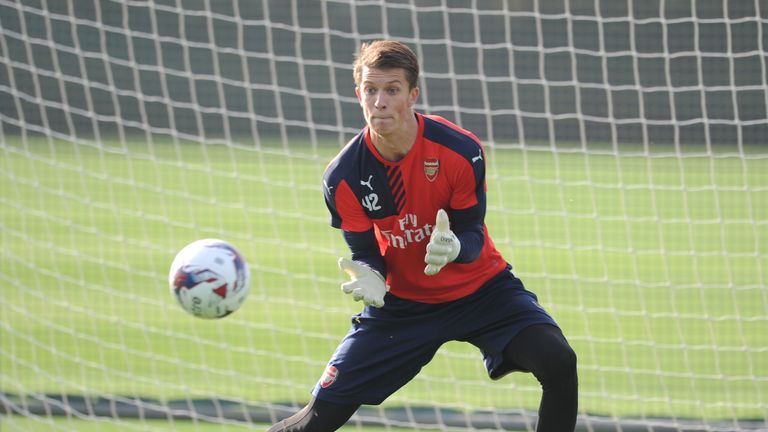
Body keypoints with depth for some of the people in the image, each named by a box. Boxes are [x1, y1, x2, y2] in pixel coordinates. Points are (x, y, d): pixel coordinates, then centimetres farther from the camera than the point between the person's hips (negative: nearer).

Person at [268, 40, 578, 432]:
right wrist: (368, 277, -31)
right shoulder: (343, 177, -16)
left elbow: (473, 235, -16)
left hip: (480, 289, -1)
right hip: (399, 302, 1)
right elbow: (364, 252, -6)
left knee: (558, 362, -25)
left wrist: (453, 248, -41)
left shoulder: (461, 150, -22)